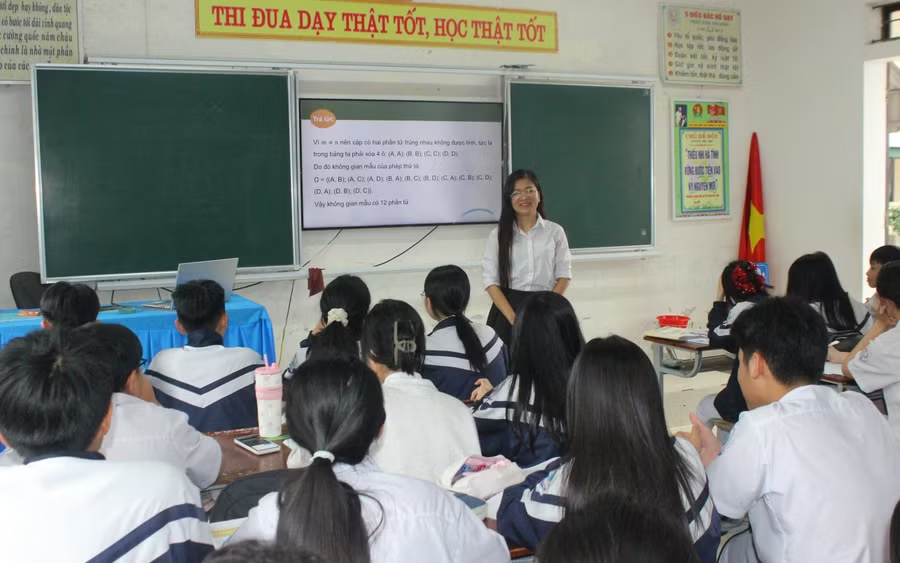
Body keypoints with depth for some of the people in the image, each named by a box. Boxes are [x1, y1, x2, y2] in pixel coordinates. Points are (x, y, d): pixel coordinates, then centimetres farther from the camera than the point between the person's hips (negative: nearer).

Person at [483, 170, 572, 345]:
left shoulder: (555, 231, 2)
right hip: (508, 308, 0)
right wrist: (513, 317, -15)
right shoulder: (498, 235, 0)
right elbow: (491, 281, -4)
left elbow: (563, 275, 3)